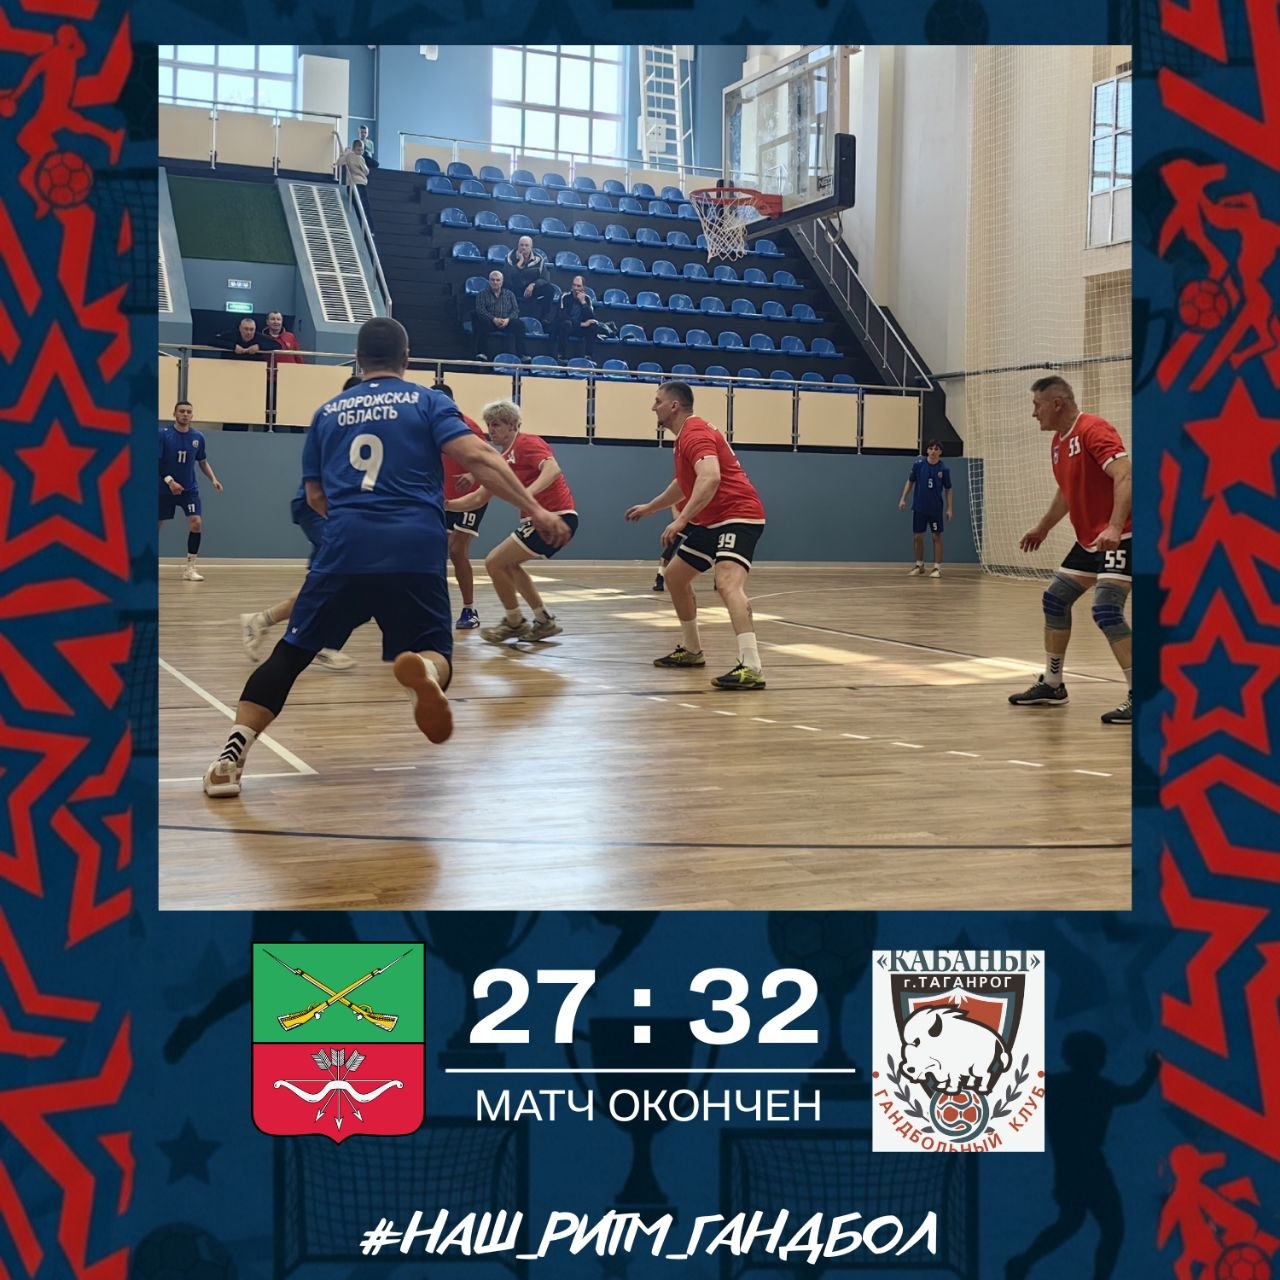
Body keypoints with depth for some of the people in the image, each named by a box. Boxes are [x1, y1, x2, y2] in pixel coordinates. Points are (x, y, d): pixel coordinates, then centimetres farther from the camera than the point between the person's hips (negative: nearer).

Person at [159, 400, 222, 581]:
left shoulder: (198, 437, 1)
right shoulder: (163, 434, -10)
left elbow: (203, 461, 16)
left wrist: (213, 479, 1)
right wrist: (169, 480, -23)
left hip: (189, 489, 2)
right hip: (164, 489, -2)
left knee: (196, 523, -14)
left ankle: (189, 568, -8)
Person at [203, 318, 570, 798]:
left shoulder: (328, 412, 20)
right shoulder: (427, 401, 12)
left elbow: (315, 496, 25)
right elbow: (477, 457, -3)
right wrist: (535, 509, -6)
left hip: (345, 548, 2)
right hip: (415, 551, -1)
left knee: (291, 652, 13)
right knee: (432, 652, 10)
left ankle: (234, 752, 0)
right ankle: (423, 670, -28)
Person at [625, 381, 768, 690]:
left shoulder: (696, 433, -16)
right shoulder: (685, 436, 17)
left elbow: (710, 478, -35)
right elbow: (684, 484, 35)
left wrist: (681, 519, -41)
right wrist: (649, 507, 46)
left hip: (738, 517, -11)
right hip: (710, 521, 11)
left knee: (727, 583, -30)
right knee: (675, 575, 20)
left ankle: (751, 668, -41)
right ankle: (691, 651, 34)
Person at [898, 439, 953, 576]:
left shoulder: (944, 468, -6)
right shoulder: (918, 464, -4)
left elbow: (948, 489, 1)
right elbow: (910, 482, 7)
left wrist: (950, 508, -3)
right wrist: (903, 499, 1)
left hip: (935, 509, -2)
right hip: (918, 507, 2)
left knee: (937, 536, -1)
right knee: (917, 536, 7)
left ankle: (937, 567, 4)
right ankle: (919, 565, 22)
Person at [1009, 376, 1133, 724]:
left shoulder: (1093, 430, -18)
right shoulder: (1059, 441, 12)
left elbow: (1125, 477, -29)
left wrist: (1115, 528, -40)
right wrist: (1043, 527, 36)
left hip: (1119, 537, -10)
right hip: (1089, 539, 10)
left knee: (1106, 611, -21)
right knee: (1054, 600, 14)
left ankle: (1137, 696, -16)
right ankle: (1052, 686, 28)